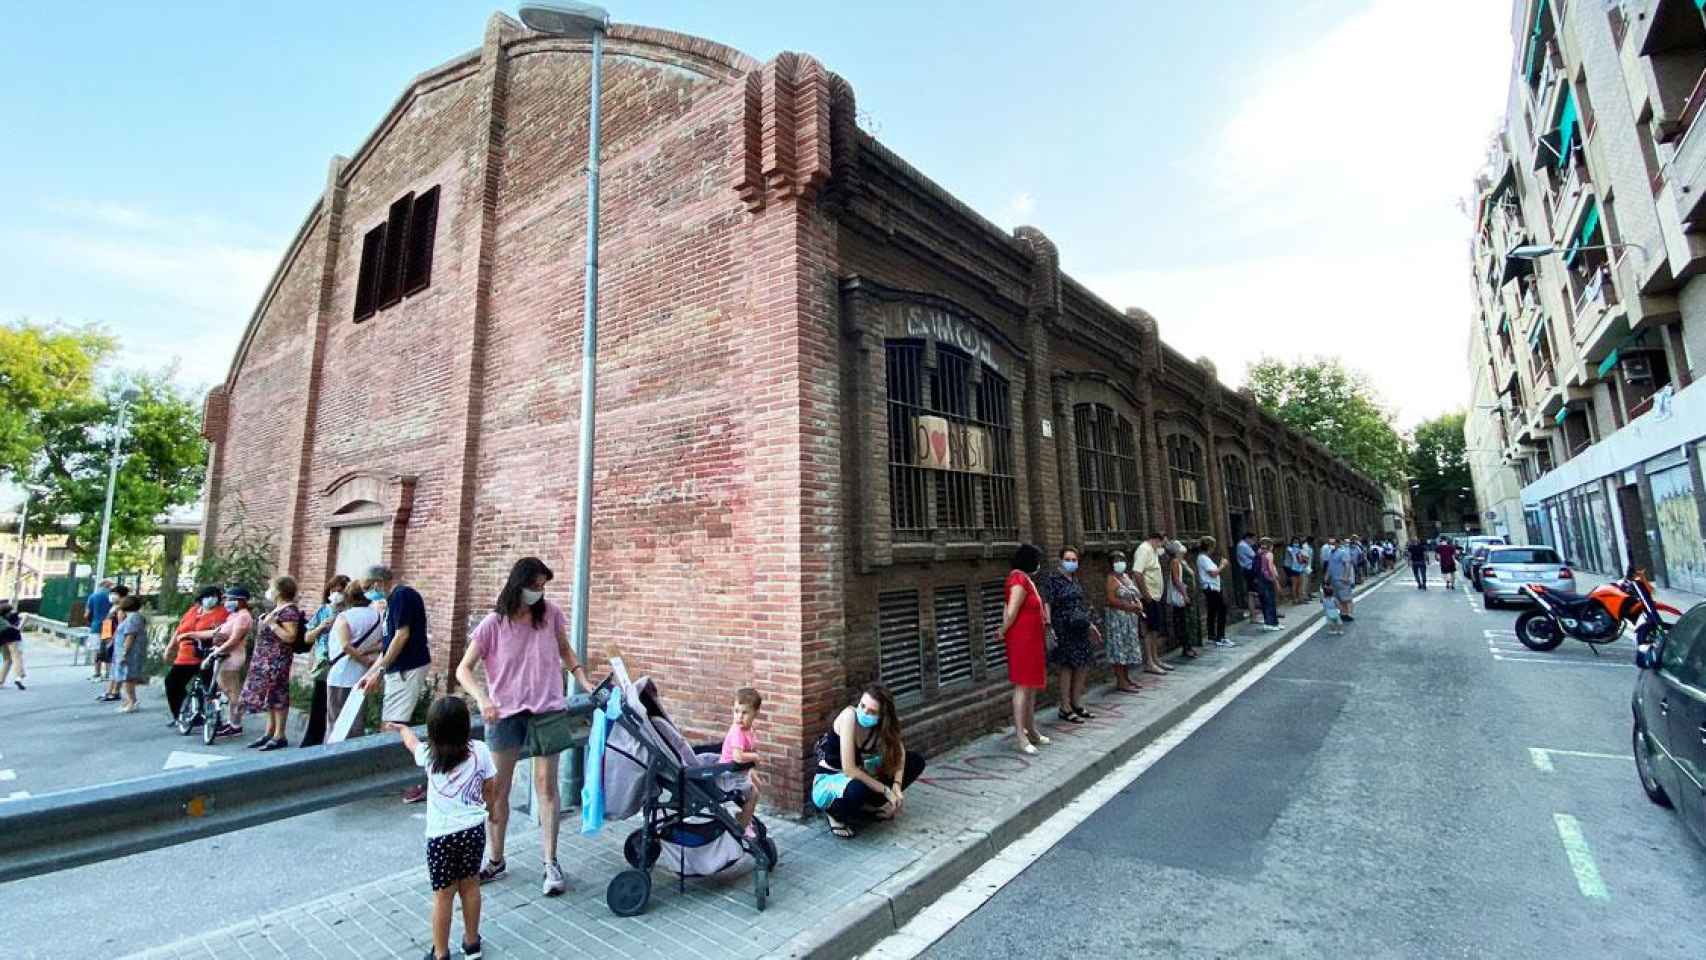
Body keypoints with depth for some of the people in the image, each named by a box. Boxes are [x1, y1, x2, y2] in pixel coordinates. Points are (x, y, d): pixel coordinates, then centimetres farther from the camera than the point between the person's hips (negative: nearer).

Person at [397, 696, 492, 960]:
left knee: (443, 895, 11)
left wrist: (402, 728, 36)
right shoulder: (480, 751, -11)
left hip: (441, 835, -1)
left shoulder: (429, 754, -10)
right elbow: (490, 790, 0)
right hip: (474, 829, 2)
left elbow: (411, 742, 15)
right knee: (470, 887, 18)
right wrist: (491, 808, 21)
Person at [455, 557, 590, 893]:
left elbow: (565, 651, 12)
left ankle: (551, 863, 10)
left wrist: (584, 682, 0)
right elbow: (463, 669, -5)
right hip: (504, 713, 0)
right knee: (498, 787, 11)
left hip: (547, 708, 0)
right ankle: (495, 859, 30)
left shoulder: (550, 613, -4)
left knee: (546, 782, -1)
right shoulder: (493, 624, -8)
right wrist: (481, 698, -22)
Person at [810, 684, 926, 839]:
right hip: (828, 780, -6)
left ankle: (870, 804, 7)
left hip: (858, 775, 6)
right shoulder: (849, 715, -29)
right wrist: (886, 790, -24)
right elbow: (849, 769, -32)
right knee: (858, 789, -41)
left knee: (916, 760, -3)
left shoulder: (883, 723, -11)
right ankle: (834, 813, -7)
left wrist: (897, 786, -21)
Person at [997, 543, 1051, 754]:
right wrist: (1003, 632, -7)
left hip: (1032, 640, 10)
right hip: (1022, 641, -10)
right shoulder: (1019, 580, -20)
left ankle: (1031, 730, 26)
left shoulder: (1025, 579, 13)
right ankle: (1020, 736, 0)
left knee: (1031, 686, 16)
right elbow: (1011, 612, -22)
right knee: (1023, 686, -6)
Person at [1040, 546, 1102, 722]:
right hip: (1063, 629, -8)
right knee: (1067, 666, -2)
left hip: (1080, 627, 8)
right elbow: (1047, 603, -15)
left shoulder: (1075, 579, 13)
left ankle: (1076, 703, 25)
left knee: (1084, 665, 10)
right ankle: (1065, 708, 10)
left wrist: (1090, 624, 23)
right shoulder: (1053, 578, -9)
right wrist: (1049, 626, -22)